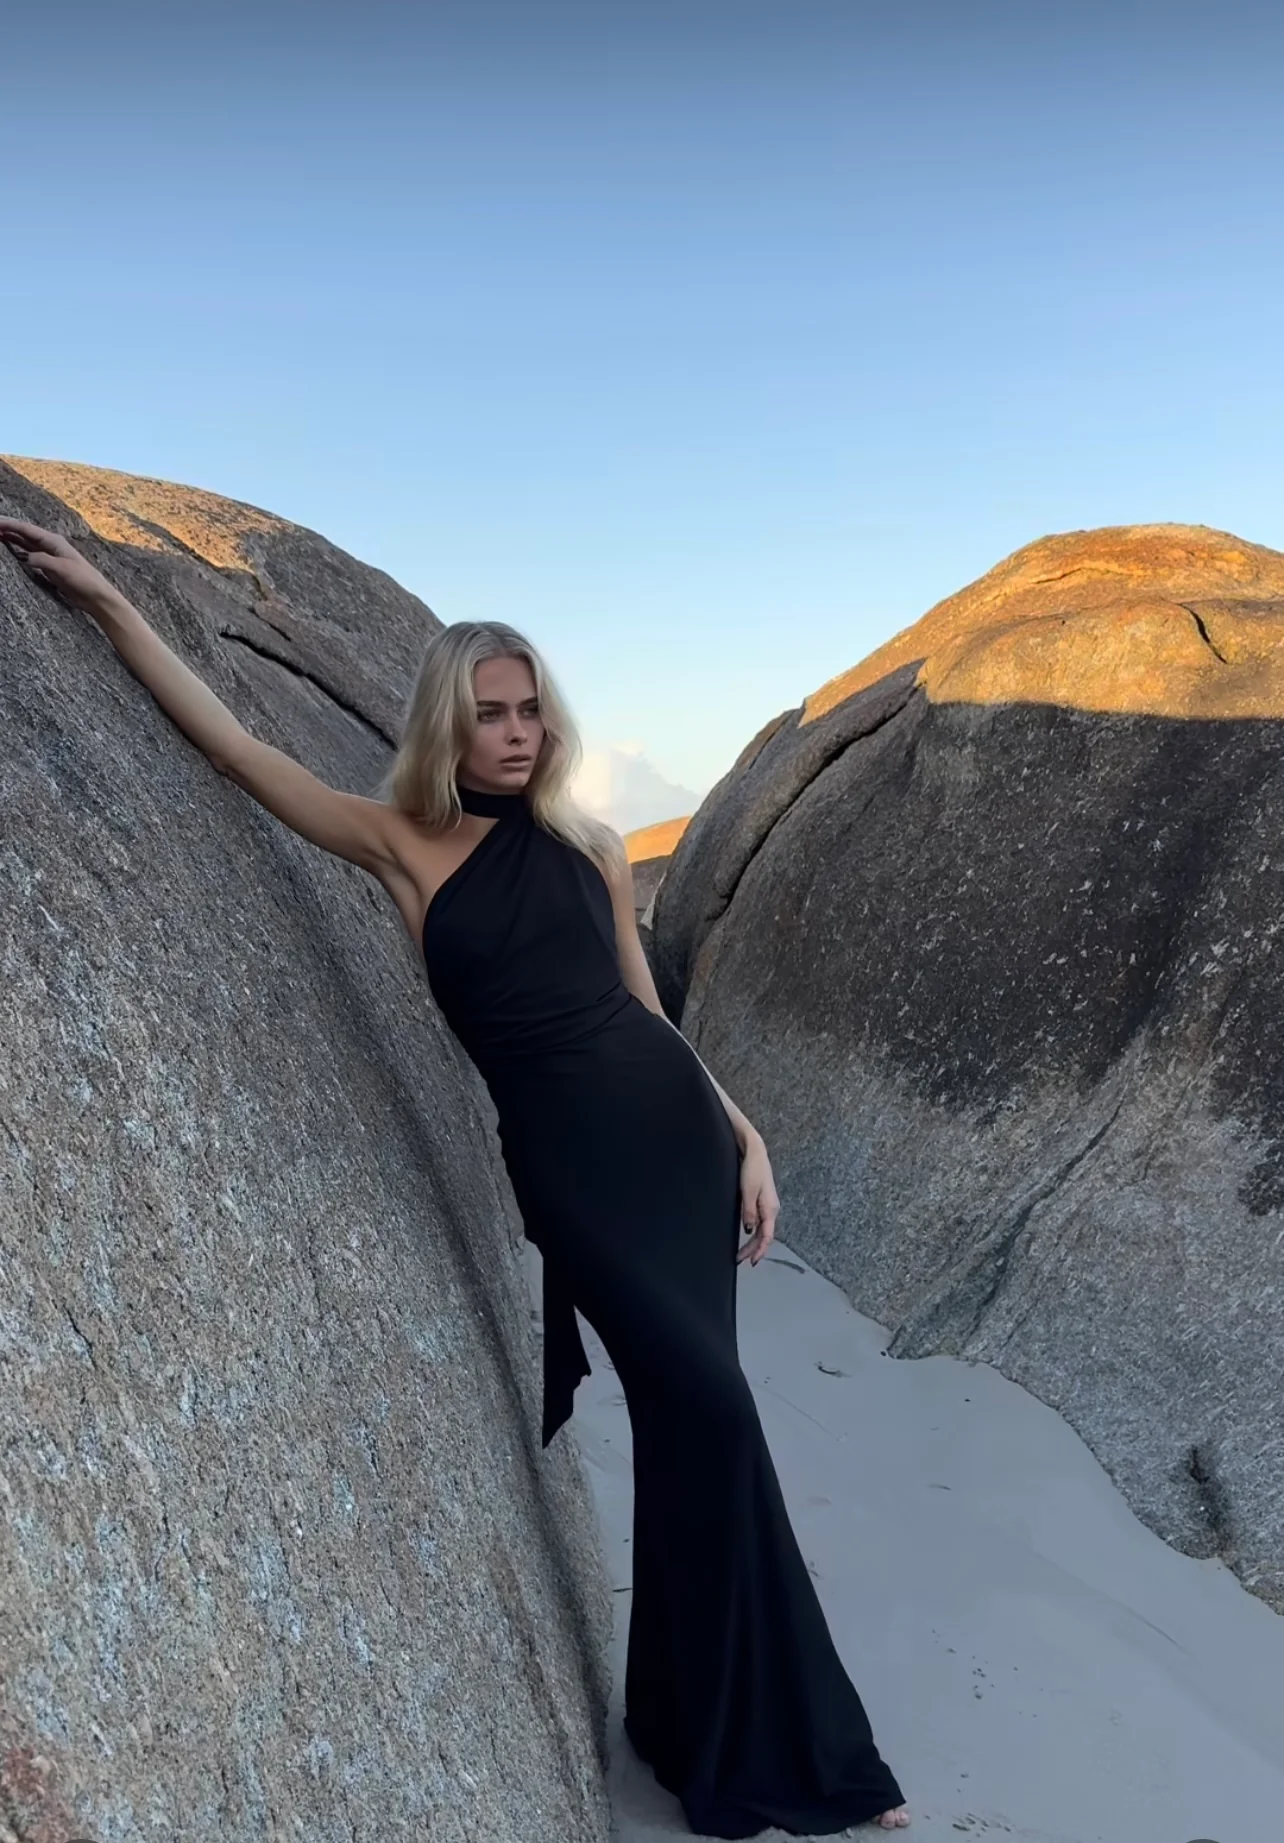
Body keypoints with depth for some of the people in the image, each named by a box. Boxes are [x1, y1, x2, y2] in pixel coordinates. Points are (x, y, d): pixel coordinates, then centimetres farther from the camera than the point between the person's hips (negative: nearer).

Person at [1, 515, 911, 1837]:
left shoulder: (590, 847, 9)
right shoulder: (403, 848, 0)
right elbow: (231, 746, -3)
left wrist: (744, 1135, 10)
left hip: (676, 1126, 3)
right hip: (566, 1156, -3)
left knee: (685, 1416, 9)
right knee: (707, 1407, -8)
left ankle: (702, 1718, 36)